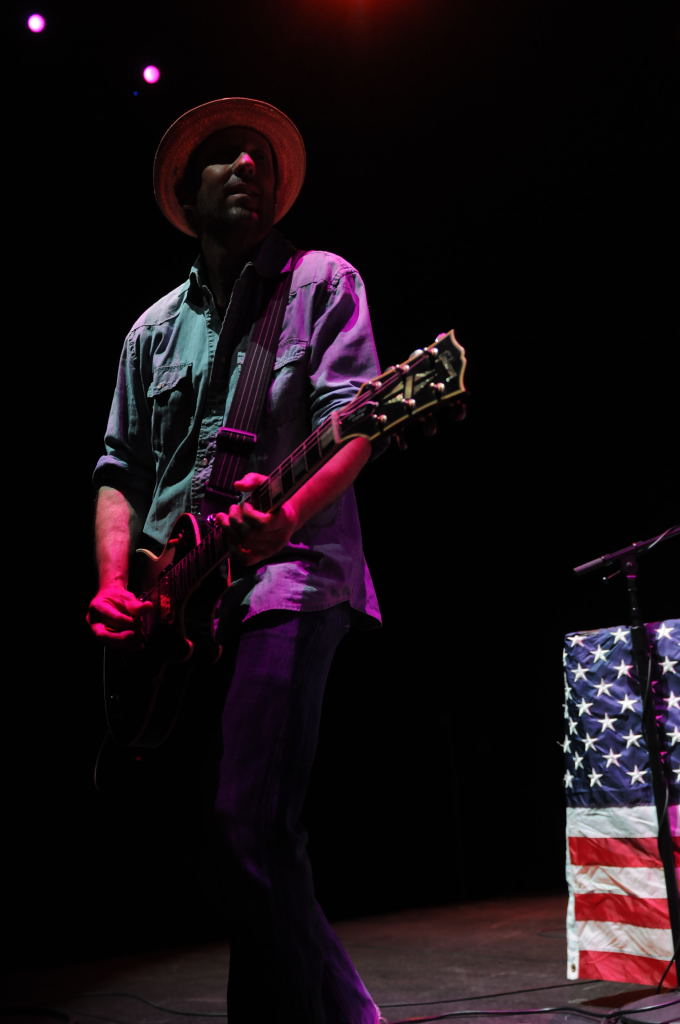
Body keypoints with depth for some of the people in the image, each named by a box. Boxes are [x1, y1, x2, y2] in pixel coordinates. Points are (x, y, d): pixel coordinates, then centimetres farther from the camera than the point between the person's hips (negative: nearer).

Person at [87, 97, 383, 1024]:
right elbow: (120, 469, 16)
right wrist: (115, 583, -1)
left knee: (250, 820, -21)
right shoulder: (154, 329, 21)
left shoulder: (322, 281, 8)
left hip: (288, 569, -5)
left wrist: (285, 514, -26)